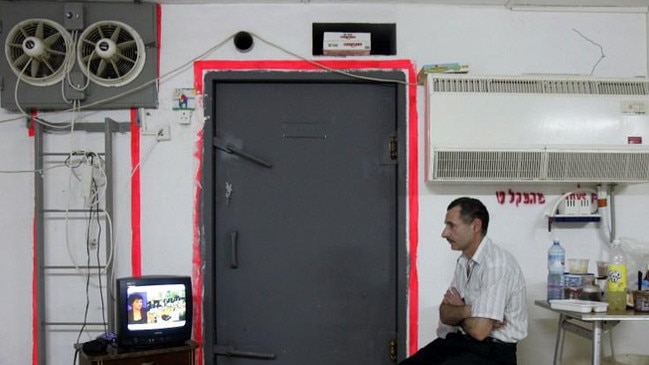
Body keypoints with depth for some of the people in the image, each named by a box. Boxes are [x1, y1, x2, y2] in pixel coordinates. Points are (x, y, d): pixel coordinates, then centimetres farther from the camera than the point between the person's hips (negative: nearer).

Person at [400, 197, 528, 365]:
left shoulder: (497, 264, -21)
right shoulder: (464, 261, 8)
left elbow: (479, 330, -24)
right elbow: (445, 314, 6)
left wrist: (458, 310, -3)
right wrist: (466, 310, -15)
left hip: (492, 350, -8)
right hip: (462, 341, 8)